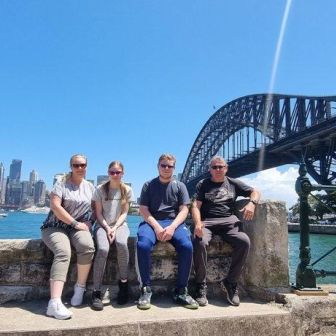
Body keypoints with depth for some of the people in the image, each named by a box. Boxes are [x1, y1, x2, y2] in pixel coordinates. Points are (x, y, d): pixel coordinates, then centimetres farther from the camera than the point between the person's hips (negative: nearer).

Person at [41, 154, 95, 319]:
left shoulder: (90, 187, 13)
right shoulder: (61, 184, -2)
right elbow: (55, 206, -14)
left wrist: (89, 222, -5)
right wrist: (75, 223, -16)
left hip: (79, 227, 3)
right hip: (56, 226, -3)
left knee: (87, 246, -30)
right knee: (63, 252, -33)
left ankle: (80, 287, -11)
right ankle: (55, 303, -40)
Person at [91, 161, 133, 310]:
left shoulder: (127, 190, 4)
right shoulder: (100, 189, 2)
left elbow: (124, 213, 2)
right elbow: (98, 213, 0)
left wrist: (115, 228, -13)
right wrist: (107, 228, -14)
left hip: (120, 224, 1)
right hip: (103, 225, 0)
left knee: (122, 243, -34)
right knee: (103, 249, -30)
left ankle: (123, 282, -15)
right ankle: (96, 292, -21)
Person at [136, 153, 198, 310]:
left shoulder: (179, 186, 15)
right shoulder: (148, 185, 13)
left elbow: (184, 210, 5)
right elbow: (143, 209, 3)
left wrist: (172, 227, -14)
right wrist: (156, 227, -14)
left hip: (174, 222, 1)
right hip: (152, 222, 0)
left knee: (187, 246, -29)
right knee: (143, 245, -33)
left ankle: (181, 291, -15)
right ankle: (146, 289, -16)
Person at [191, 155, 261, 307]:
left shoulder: (233, 183, 21)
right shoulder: (202, 184, 15)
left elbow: (255, 192, 21)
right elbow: (196, 206, 3)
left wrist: (252, 203, -4)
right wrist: (198, 223, -18)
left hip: (228, 220, 2)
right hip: (207, 221, -2)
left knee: (244, 241, -28)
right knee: (200, 242, -34)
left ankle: (230, 282, -11)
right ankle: (201, 286, -17)